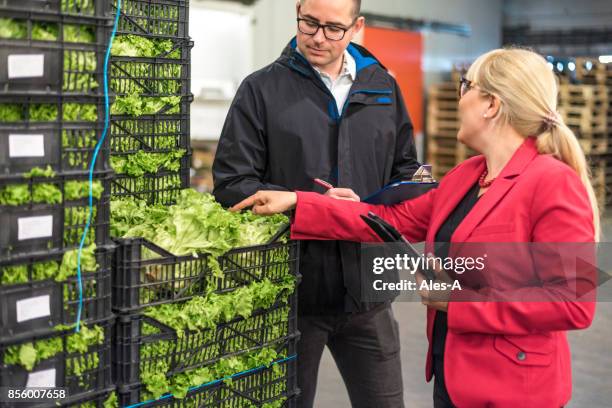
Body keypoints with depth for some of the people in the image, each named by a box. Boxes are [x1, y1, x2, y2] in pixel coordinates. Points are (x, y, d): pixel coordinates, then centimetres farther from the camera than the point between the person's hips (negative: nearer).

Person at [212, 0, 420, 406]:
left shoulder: (383, 87, 9)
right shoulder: (262, 89, -2)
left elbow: (406, 173, 15)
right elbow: (231, 183, -7)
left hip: (366, 290, 3)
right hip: (290, 291, -3)